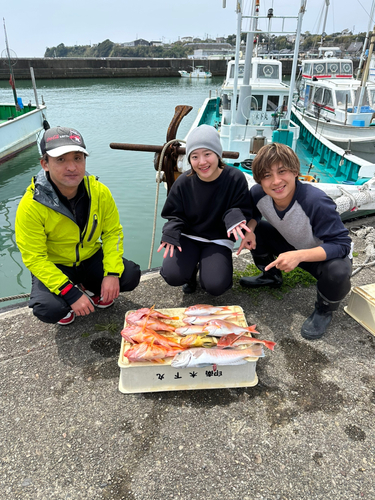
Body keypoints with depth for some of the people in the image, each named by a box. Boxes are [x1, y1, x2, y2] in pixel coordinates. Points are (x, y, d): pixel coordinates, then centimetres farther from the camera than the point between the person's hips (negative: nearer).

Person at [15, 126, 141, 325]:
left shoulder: (99, 191, -15)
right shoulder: (31, 206, -25)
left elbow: (113, 232, -7)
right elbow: (34, 258, -21)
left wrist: (112, 273, -20)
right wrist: (71, 294, -27)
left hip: (91, 257, 3)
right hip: (52, 266, -3)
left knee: (130, 276, -17)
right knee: (48, 310, -28)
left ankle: (91, 288, 15)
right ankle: (65, 302, 11)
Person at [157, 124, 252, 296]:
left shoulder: (236, 178, -14)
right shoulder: (183, 182, -9)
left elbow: (243, 211, -7)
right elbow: (175, 215, 0)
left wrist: (234, 217, -31)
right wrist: (171, 234, -20)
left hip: (218, 240, -1)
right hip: (188, 237, 1)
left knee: (215, 286, -20)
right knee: (172, 276, -21)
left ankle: (208, 265, 16)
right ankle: (192, 265, 16)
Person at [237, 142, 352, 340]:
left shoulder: (316, 202, -37)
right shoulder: (258, 193, -21)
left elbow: (341, 244, -32)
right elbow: (254, 214, 2)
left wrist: (300, 256, -47)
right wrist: (249, 229, -21)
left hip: (324, 255, -5)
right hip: (290, 246, 5)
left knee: (338, 271, -38)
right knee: (255, 229, -12)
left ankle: (324, 309, 0)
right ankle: (271, 276, 16)